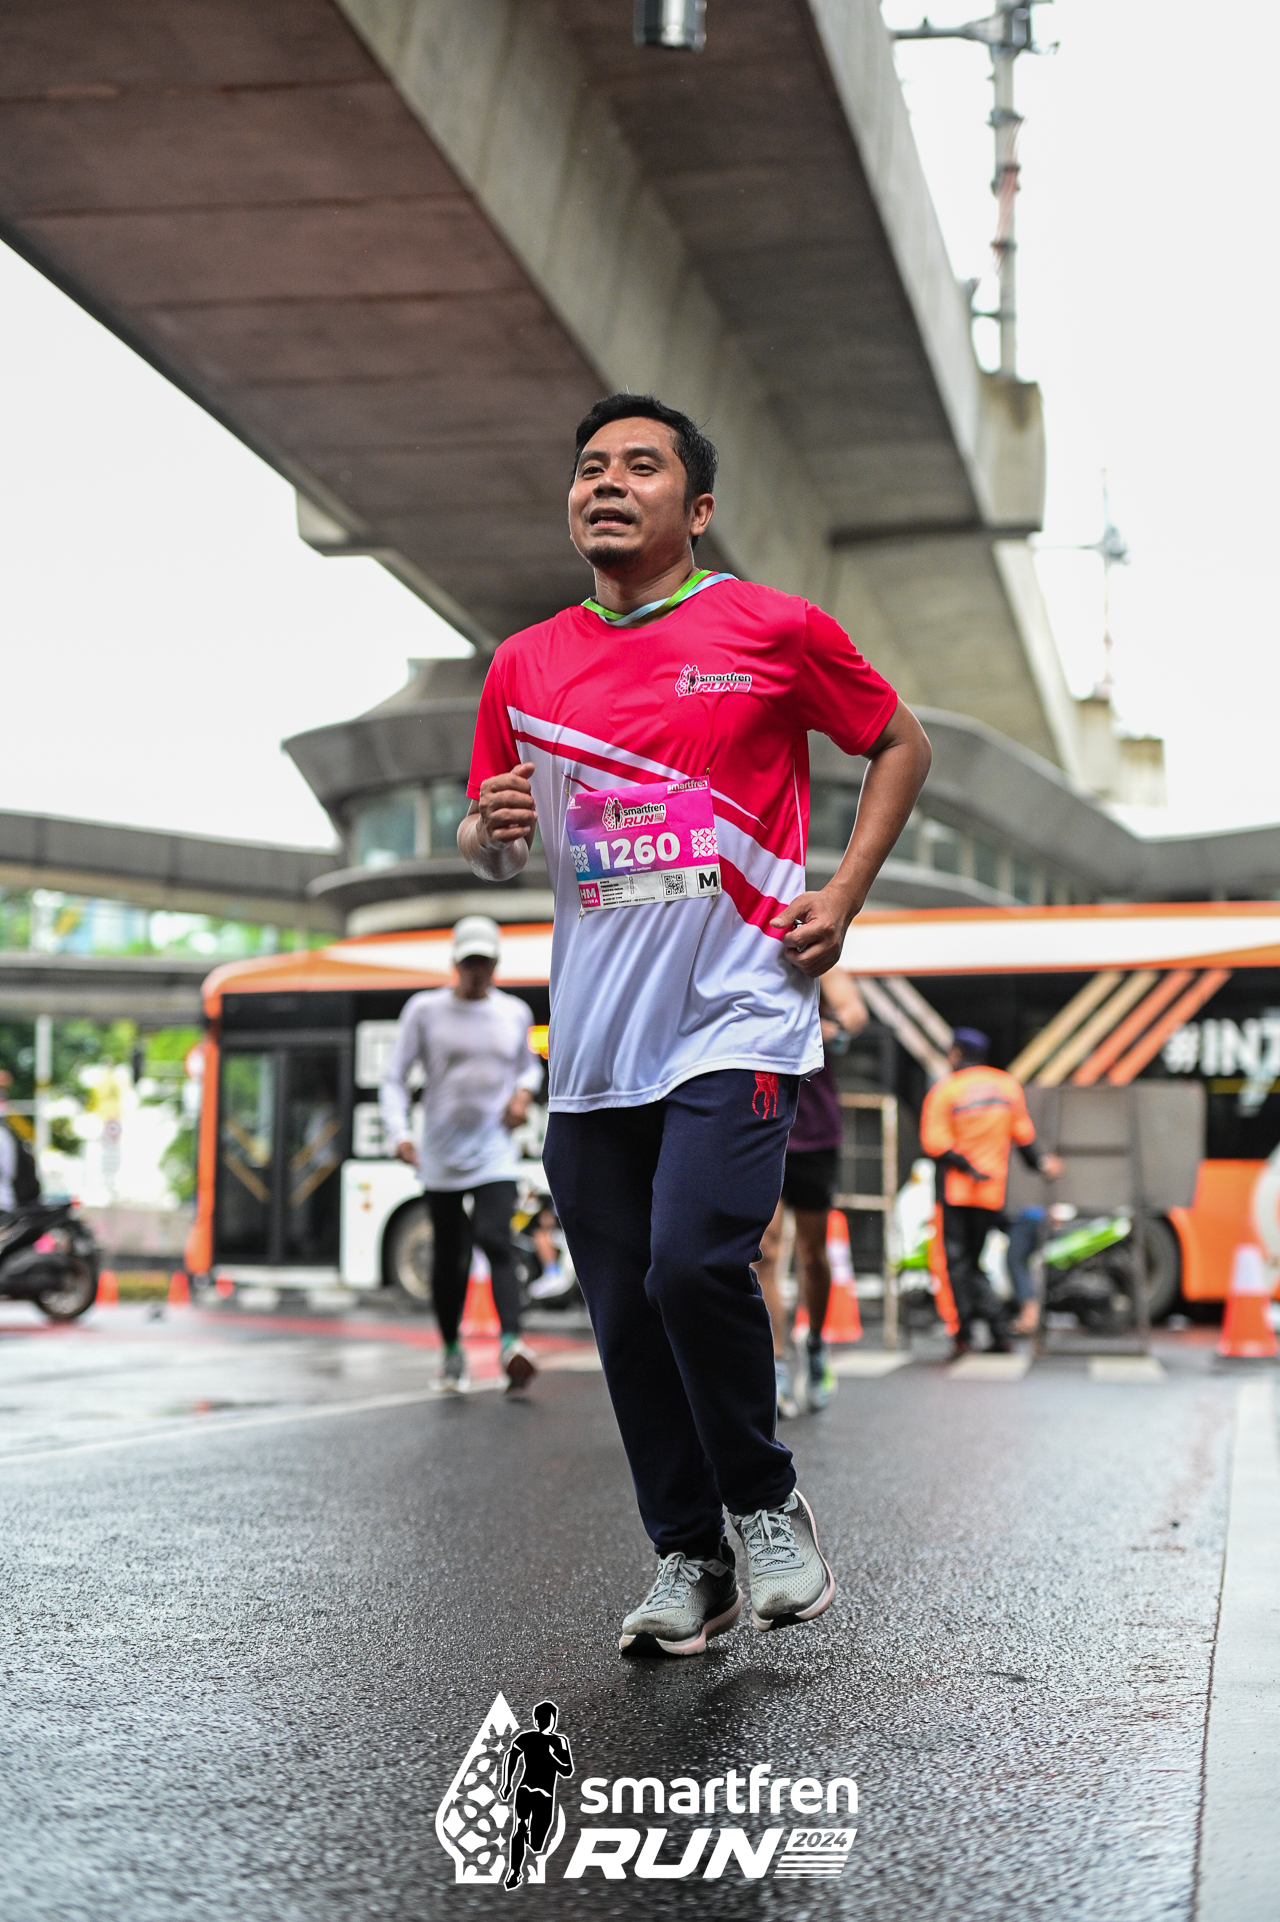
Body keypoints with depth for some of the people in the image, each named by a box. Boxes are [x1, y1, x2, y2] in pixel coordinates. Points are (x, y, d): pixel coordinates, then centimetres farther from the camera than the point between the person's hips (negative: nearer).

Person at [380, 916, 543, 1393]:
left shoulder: (514, 1013, 8)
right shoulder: (425, 1010, 0)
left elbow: (530, 1066, 25)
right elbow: (395, 1076, 0)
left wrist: (524, 1091, 1)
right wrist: (398, 1132, -15)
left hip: (495, 1153, 0)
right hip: (441, 1156, 0)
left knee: (495, 1240, -19)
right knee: (449, 1257, 6)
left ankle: (511, 1342, -32)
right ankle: (451, 1350, 23)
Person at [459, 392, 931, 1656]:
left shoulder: (774, 629, 1)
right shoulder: (524, 665, 10)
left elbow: (899, 746, 13)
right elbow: (486, 849, 19)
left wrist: (840, 902, 2)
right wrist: (494, 833, -5)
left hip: (736, 1015, -4)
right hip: (593, 1040, 4)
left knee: (696, 1263, -20)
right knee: (626, 1314, 5)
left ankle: (768, 1506, 5)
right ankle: (686, 1561, 20)